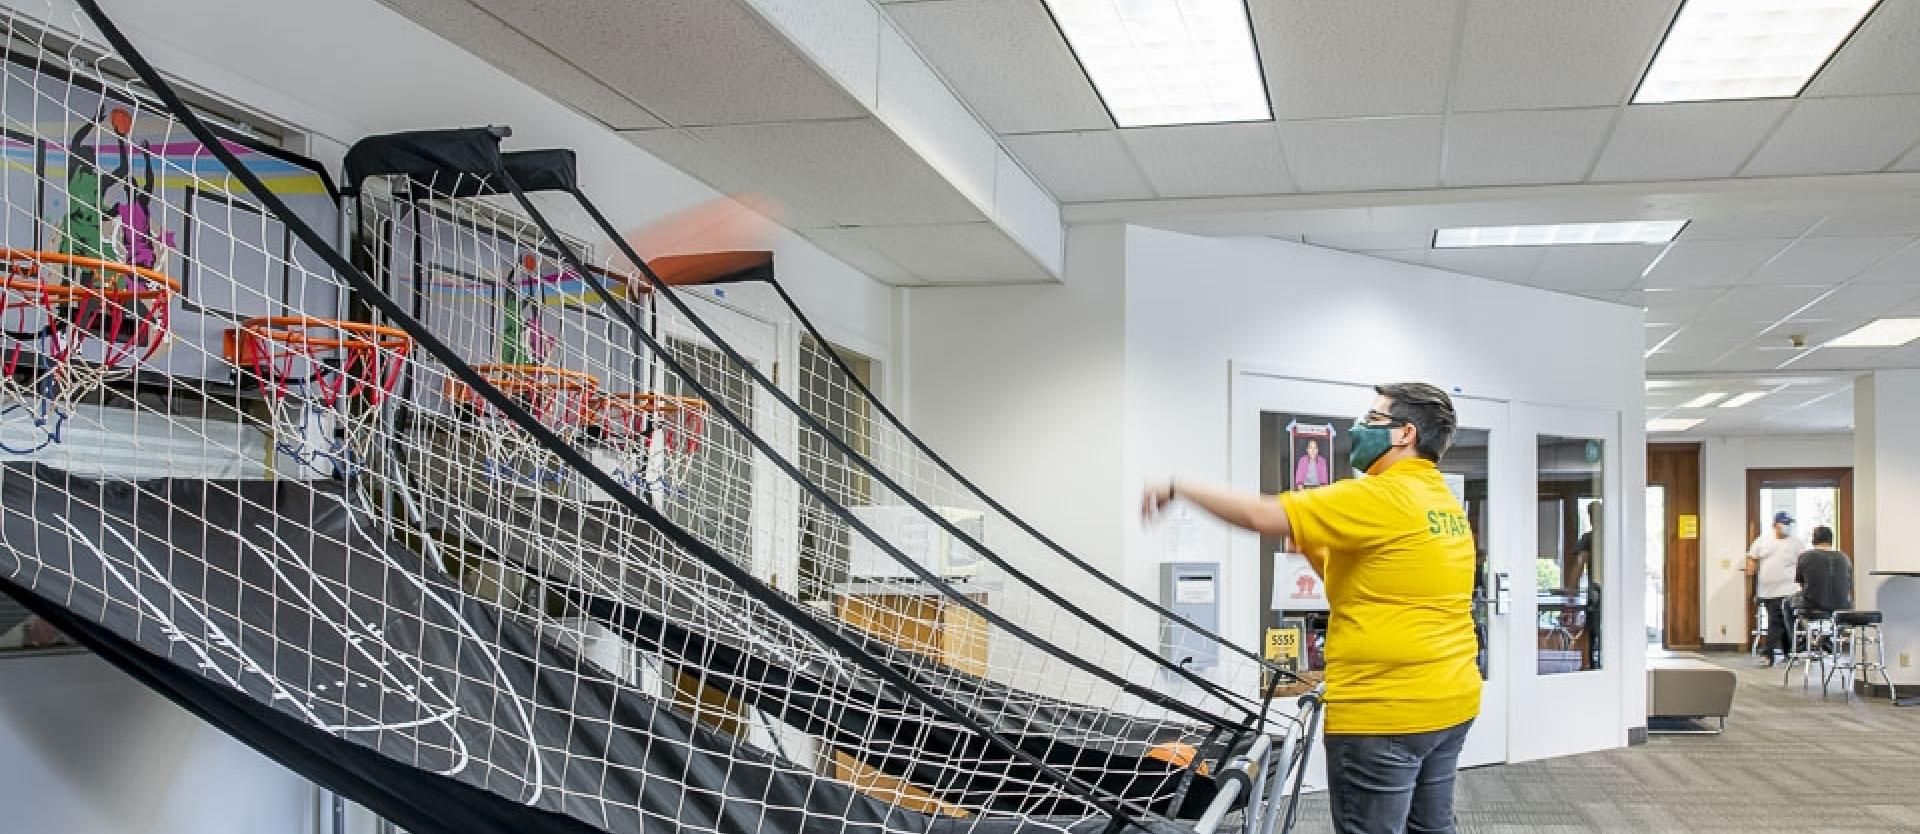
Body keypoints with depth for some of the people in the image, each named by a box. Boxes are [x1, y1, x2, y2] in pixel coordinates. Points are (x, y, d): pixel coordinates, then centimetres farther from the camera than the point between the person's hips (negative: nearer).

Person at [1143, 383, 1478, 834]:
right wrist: (1319, 551, 10)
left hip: (1383, 712, -9)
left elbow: (1262, 515, -21)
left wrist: (1178, 488, -12)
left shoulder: (1382, 498, -16)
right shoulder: (1447, 504, 12)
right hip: (1450, 702, 9)